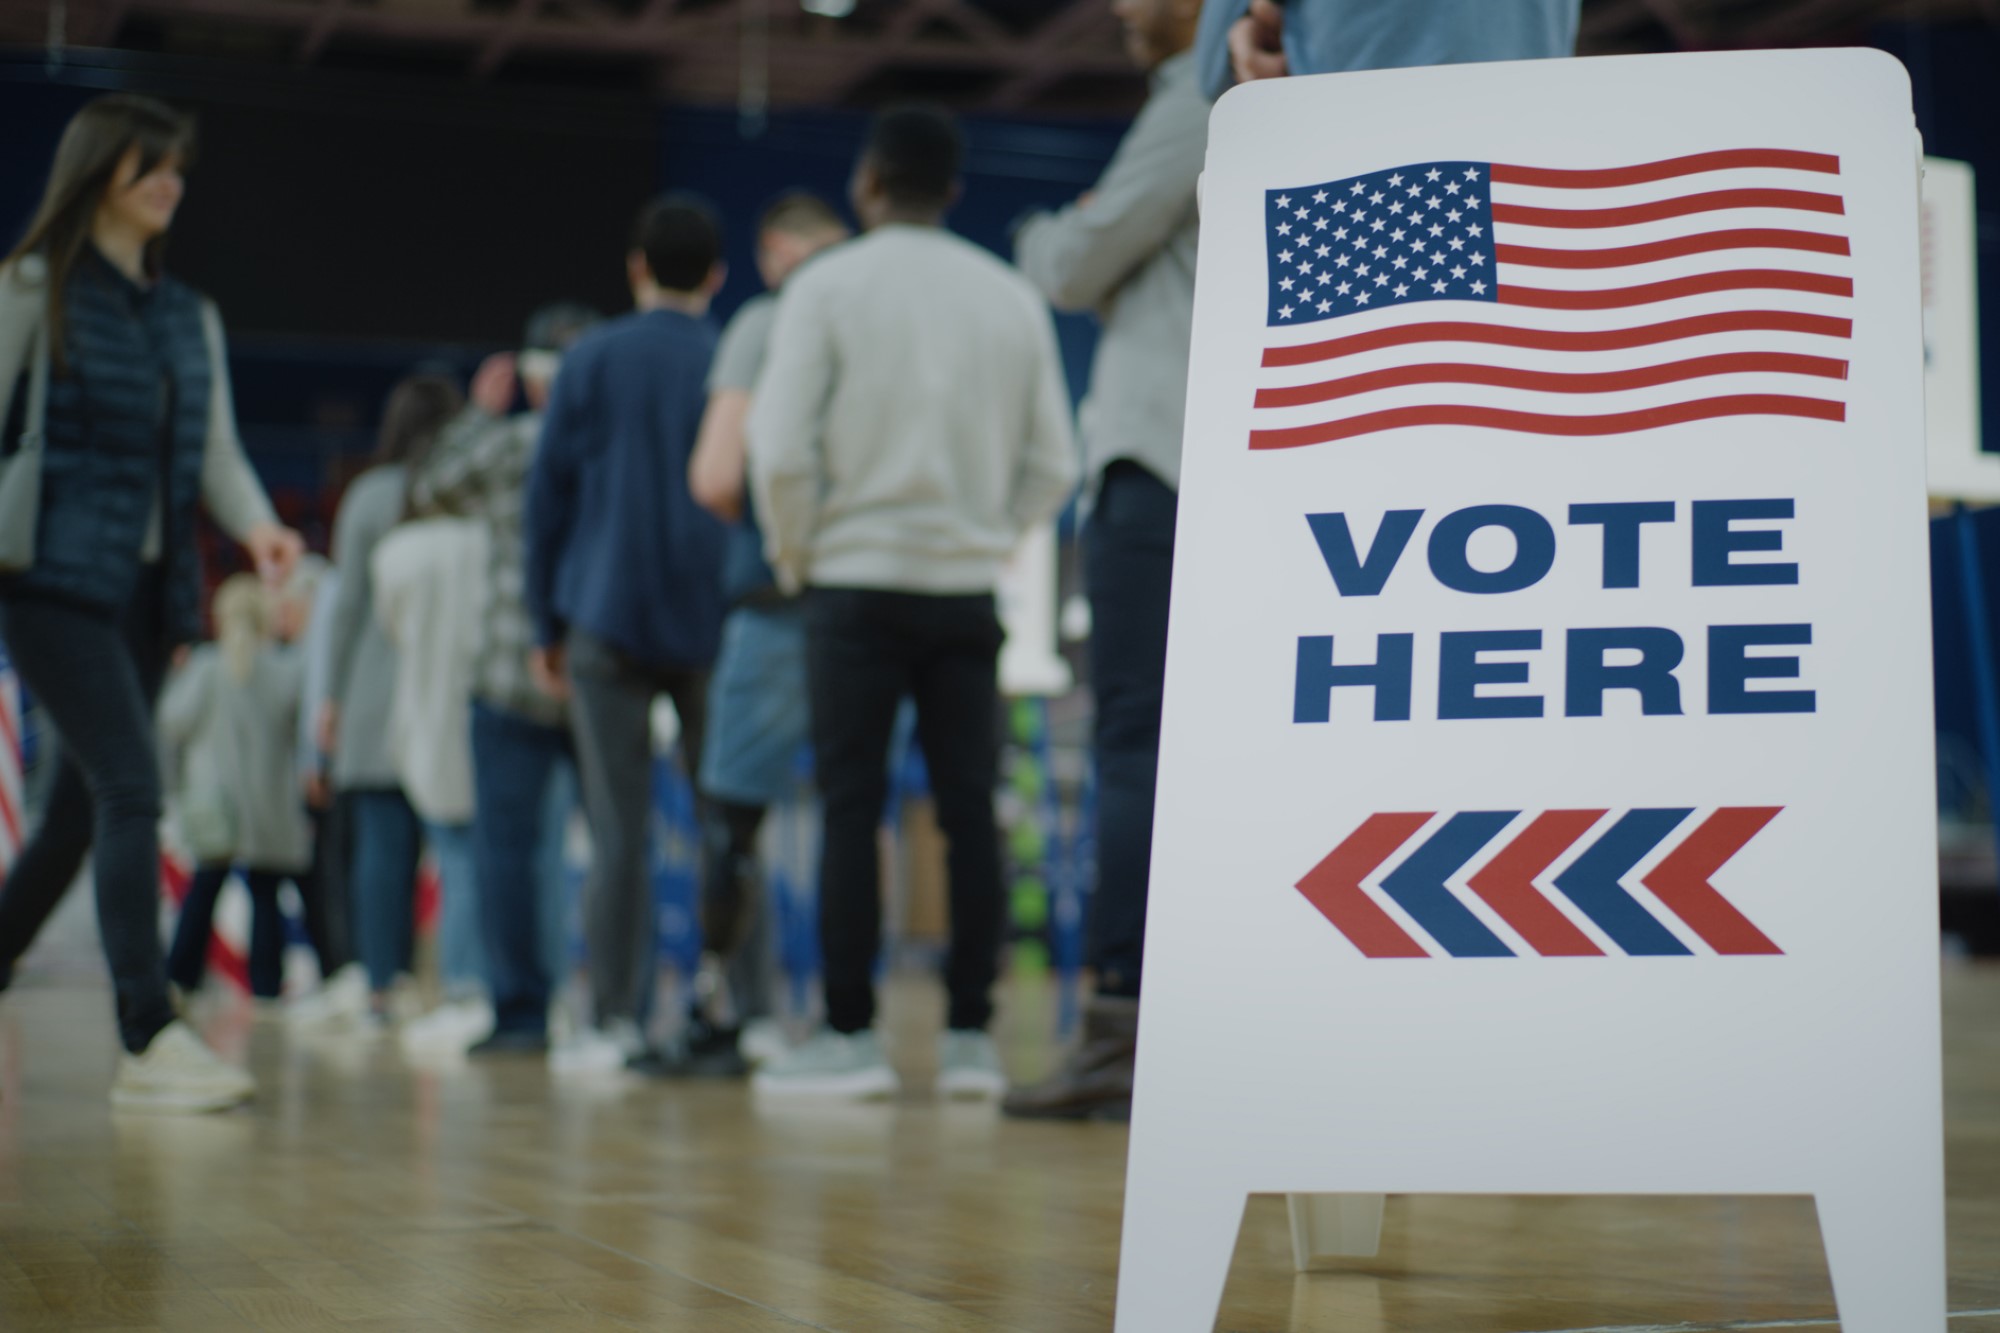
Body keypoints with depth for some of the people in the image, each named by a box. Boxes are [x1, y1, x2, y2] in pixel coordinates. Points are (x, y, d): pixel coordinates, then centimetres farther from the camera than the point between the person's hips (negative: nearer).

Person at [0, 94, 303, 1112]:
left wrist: (257, 524, -4)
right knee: (131, 788, -15)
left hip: (151, 589, 6)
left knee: (82, 805, 9)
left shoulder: (191, 316, 18)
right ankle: (148, 1038, -15)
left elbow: (216, 450, 15)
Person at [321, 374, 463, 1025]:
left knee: (383, 844, 0)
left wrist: (333, 695, 9)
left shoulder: (369, 496, 3)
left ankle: (383, 981, -2)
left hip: (381, 691, 0)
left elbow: (349, 604, 3)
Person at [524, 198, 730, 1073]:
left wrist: (547, 623, 12)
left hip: (608, 624, 0)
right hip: (713, 627, 1)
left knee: (619, 830, 2)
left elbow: (548, 496, 5)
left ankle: (617, 1022, 0)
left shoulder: (591, 362, 4)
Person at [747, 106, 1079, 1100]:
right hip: (967, 588, 3)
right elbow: (1051, 465, 6)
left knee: (850, 807, -1)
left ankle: (850, 1034, -1)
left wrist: (796, 556, 4)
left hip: (857, 580, -3)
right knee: (970, 809, 4)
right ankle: (970, 1035, 4)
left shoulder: (827, 286, -3)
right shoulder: (1013, 298, 8)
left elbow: (780, 449, -10)